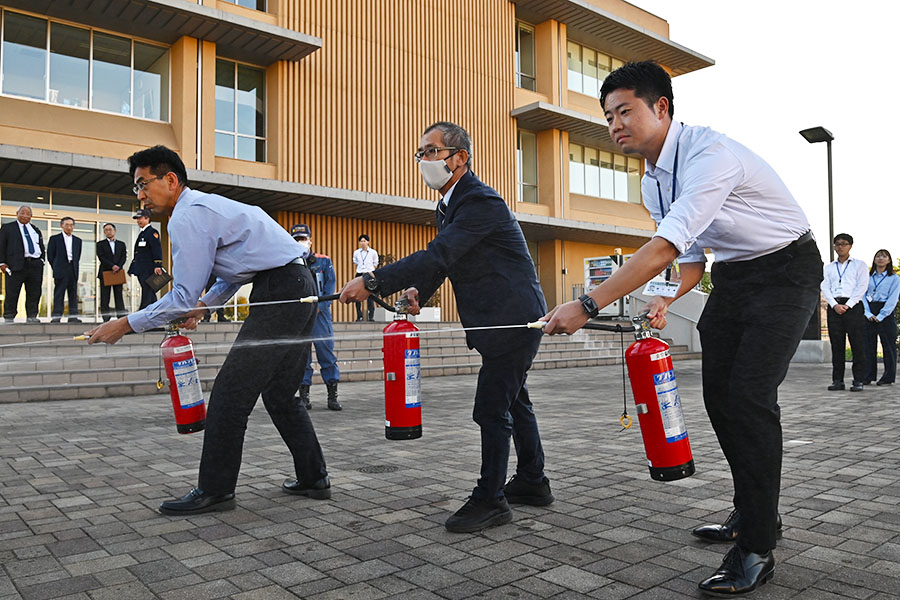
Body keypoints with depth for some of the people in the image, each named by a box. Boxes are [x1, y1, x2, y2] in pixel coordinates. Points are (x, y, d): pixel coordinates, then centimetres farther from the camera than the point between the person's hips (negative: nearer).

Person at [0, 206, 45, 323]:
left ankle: (31, 316, 8)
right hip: (17, 265, -4)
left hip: (35, 265, 4)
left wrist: (42, 260, 8)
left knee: (34, 293, 3)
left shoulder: (36, 230, 21)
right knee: (12, 293, -2)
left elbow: (42, 247, 23)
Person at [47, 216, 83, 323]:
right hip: (60, 270, -4)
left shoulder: (77, 240, 15)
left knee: (73, 294, 4)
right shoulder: (54, 238, 4)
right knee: (59, 294, -4)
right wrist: (56, 268, 0)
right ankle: (56, 316, -3)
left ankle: (73, 316, 7)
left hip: (73, 270, 4)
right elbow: (50, 255, 3)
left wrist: (74, 266, 7)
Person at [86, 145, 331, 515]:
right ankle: (314, 480, 22)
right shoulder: (206, 205, 22)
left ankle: (215, 491, 4)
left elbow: (183, 297, -12)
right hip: (300, 287, 10)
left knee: (230, 393, -5)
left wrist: (124, 325, -4)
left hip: (279, 295, -10)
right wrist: (203, 306, 24)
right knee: (279, 394, 16)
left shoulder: (188, 216, -10)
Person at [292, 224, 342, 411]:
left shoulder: (324, 261, 6)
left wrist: (319, 306, -9)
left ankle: (332, 395, 4)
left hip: (320, 313, -1)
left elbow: (331, 285, 3)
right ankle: (303, 394, 11)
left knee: (326, 350, -2)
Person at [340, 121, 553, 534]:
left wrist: (373, 282, -32)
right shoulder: (450, 204, 12)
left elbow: (439, 255, -30)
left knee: (492, 408, -7)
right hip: (502, 320, 11)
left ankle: (490, 499, 5)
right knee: (513, 401, 18)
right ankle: (532, 483, 32)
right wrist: (419, 291, -9)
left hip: (513, 320, -11)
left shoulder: (481, 201, -20)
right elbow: (441, 260, 13)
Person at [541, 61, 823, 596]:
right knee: (720, 395, 6)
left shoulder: (710, 154, -26)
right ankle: (753, 513, 22)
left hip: (785, 269, -9)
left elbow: (665, 248, -35)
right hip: (730, 276, 9)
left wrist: (589, 305, -37)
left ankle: (757, 548, -8)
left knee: (751, 396, -17)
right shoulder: (653, 182, 4)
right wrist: (668, 301, -7)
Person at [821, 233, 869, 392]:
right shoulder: (828, 267, 19)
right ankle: (837, 380, 3)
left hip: (853, 306, -2)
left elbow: (862, 287, -1)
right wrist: (835, 305, -8)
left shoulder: (860, 265, 11)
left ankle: (858, 381, -3)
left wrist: (847, 305, -11)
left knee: (858, 345, -5)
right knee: (836, 345, 1)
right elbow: (825, 288, 8)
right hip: (834, 307, 3)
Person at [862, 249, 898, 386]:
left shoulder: (894, 278, 3)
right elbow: (863, 295, 4)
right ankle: (868, 376, 8)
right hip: (869, 313, 3)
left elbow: (892, 299, -5)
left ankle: (888, 377, 4)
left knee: (888, 345, -1)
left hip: (886, 313, -3)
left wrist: (880, 316, -13)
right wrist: (868, 314, -9)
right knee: (868, 345, 3)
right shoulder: (868, 277, 12)